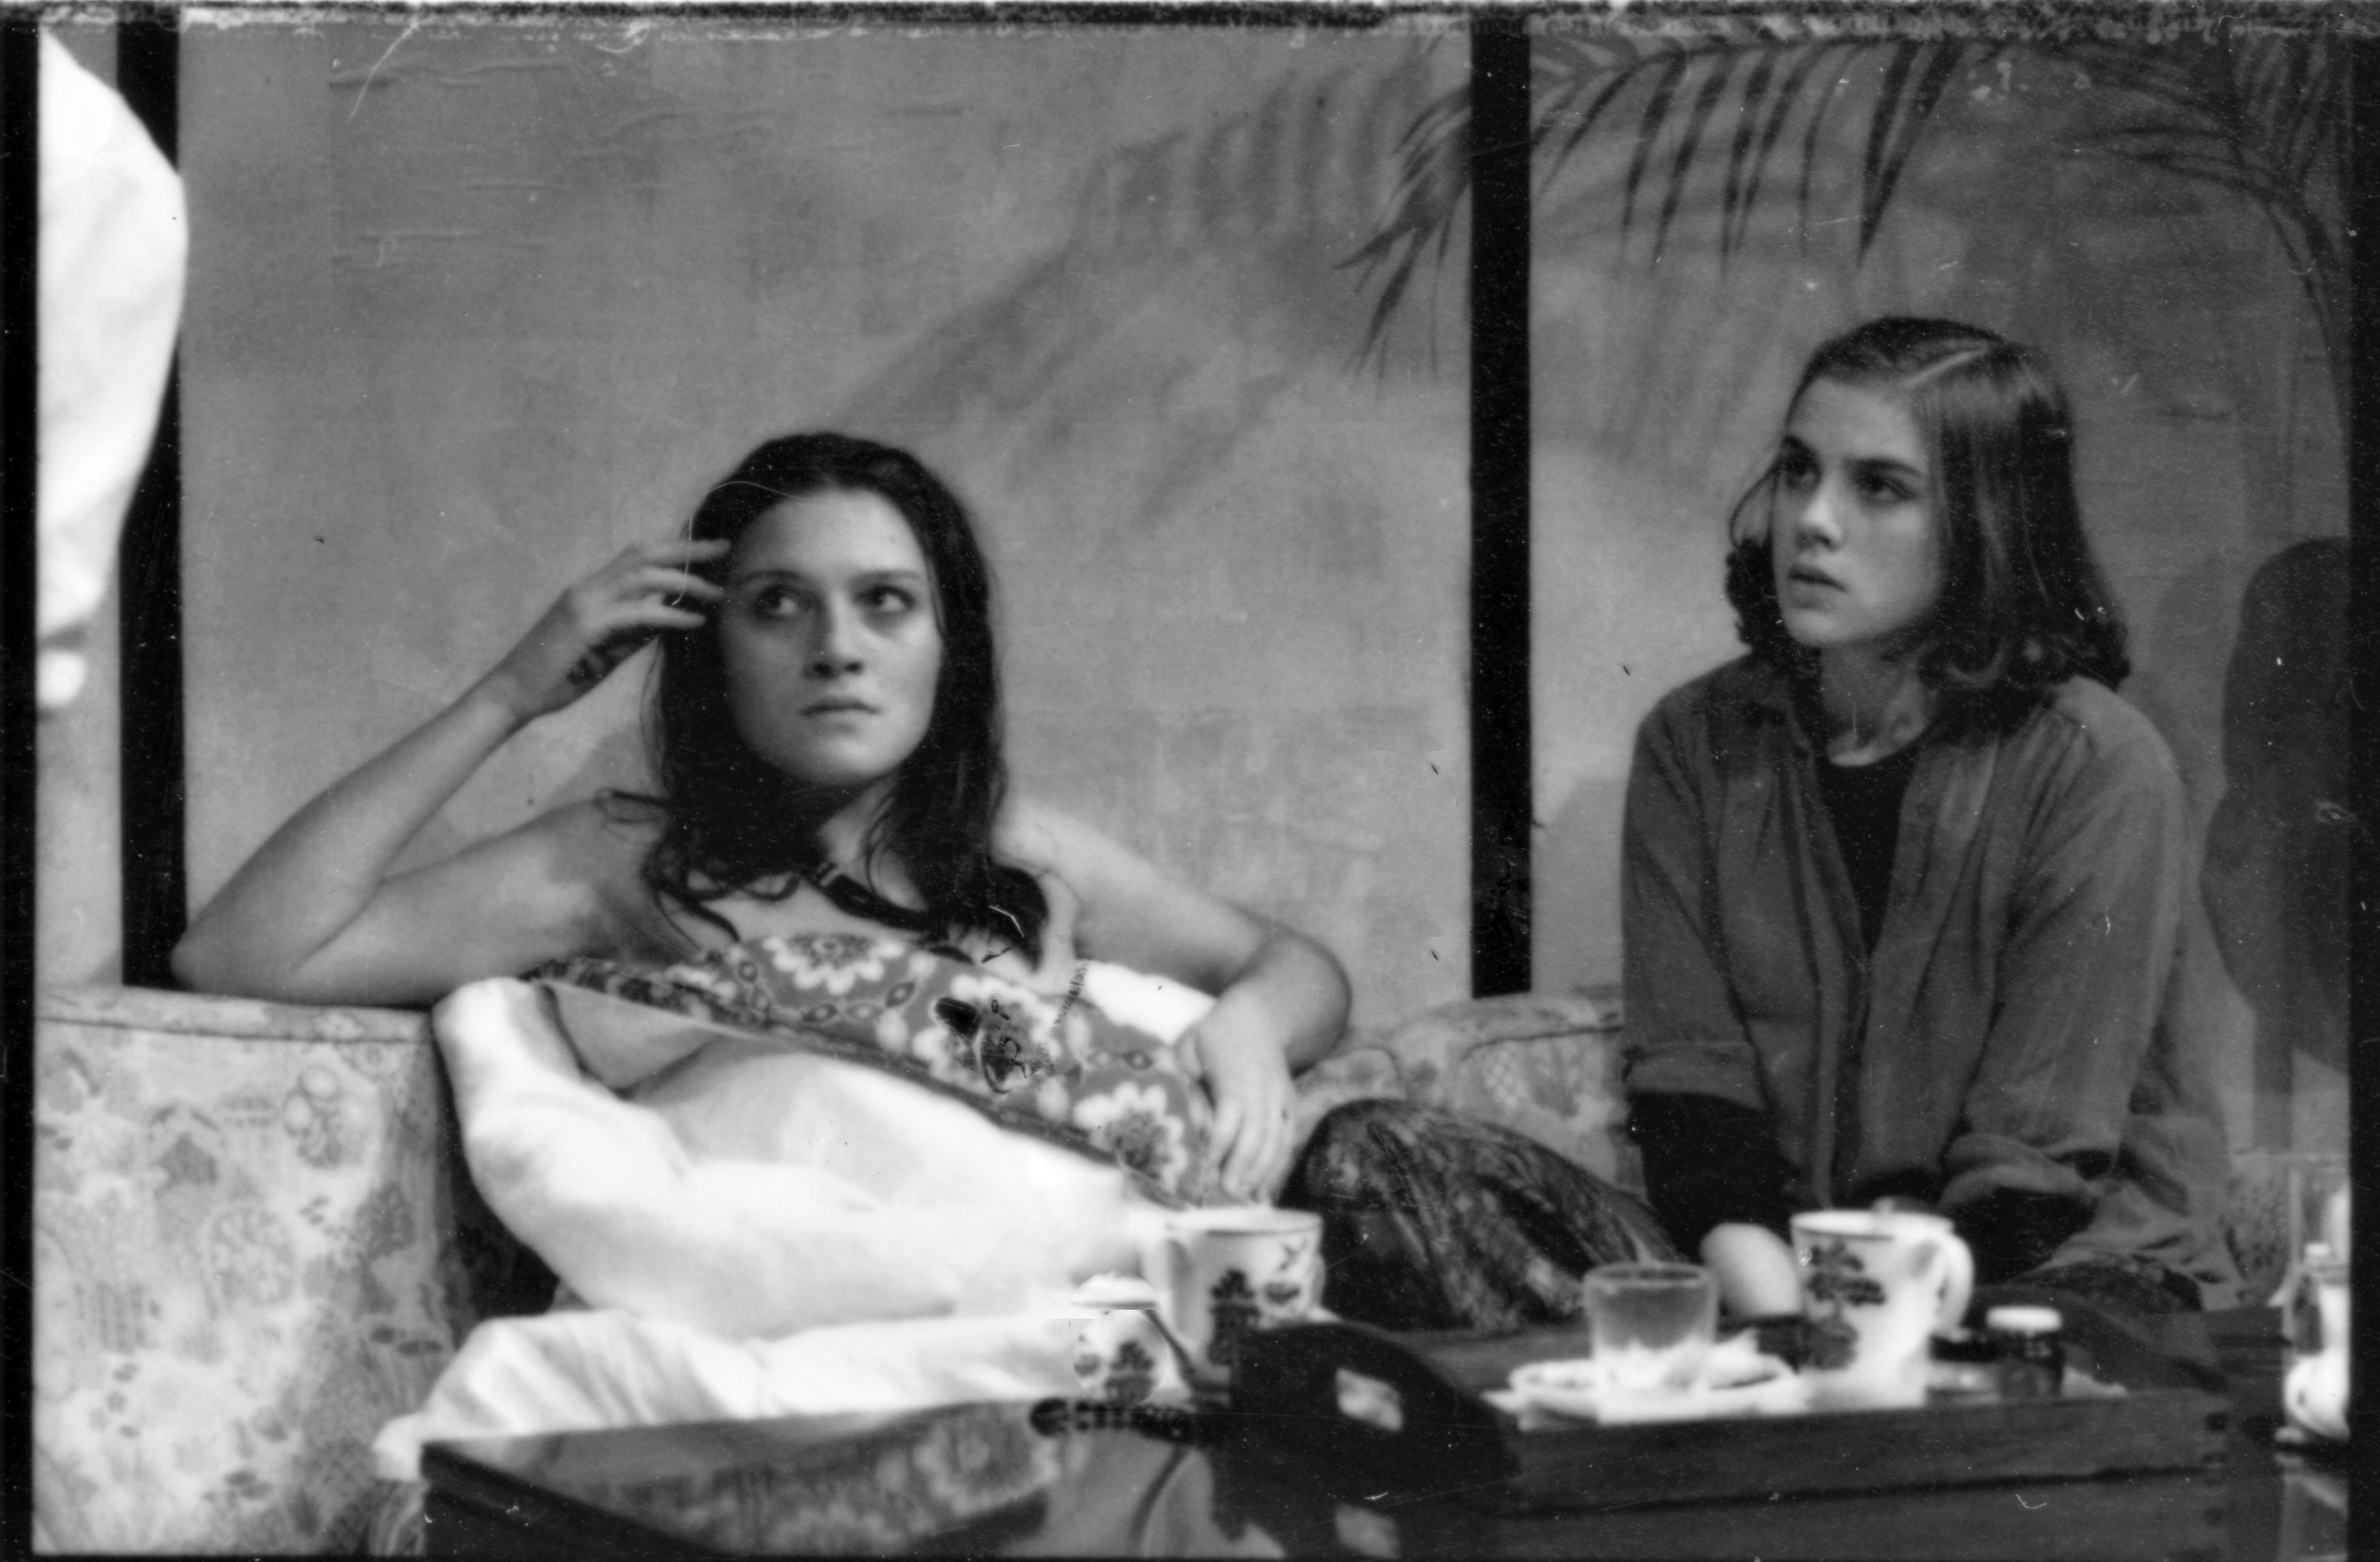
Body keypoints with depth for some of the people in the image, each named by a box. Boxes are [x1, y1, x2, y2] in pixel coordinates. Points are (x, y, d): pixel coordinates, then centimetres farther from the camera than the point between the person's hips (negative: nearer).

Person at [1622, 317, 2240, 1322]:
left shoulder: (2096, 766, -10)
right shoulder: (1696, 746, 3)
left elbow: (2033, 1160, -12)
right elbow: (1690, 1088, -3)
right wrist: (1777, 1308, -19)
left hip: (2065, 1268, -2)